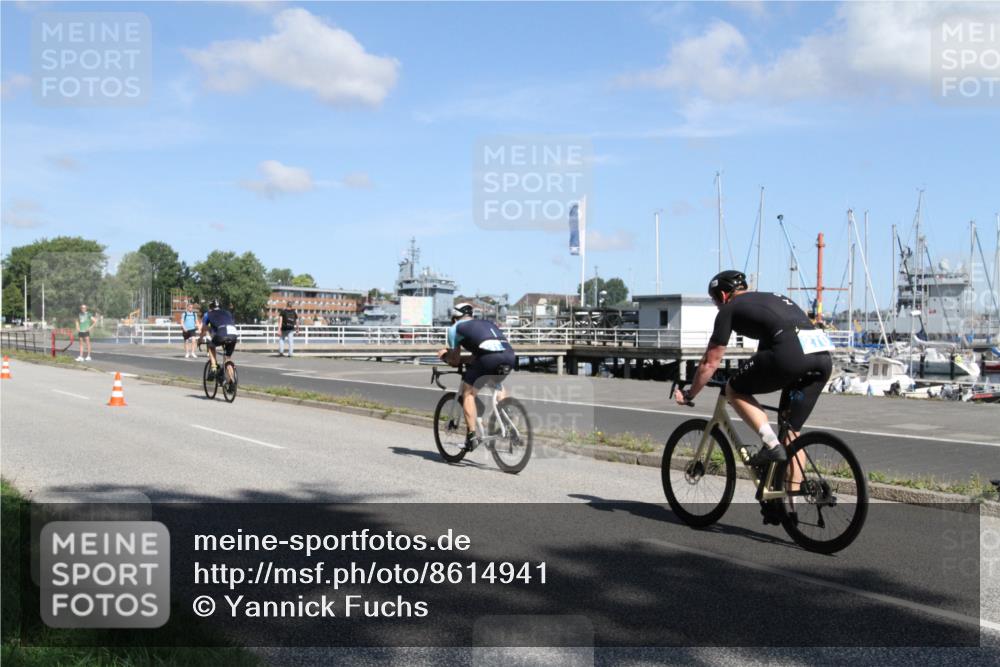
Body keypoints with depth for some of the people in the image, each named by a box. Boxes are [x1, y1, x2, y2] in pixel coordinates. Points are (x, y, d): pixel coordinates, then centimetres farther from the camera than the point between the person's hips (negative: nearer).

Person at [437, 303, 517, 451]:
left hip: (488, 357, -5)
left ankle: (472, 436, 0)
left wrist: (445, 356, 42)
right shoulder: (487, 322, 37)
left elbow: (455, 361, 23)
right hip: (510, 355, 5)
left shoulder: (455, 328, 23)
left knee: (468, 393, 11)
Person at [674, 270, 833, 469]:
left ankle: (771, 445, 1)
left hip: (790, 354, -7)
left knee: (734, 390, 14)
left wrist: (689, 394, 32)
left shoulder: (730, 309, 16)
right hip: (824, 357, 7)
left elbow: (710, 362, 19)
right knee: (792, 433, 18)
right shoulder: (773, 298, 36)